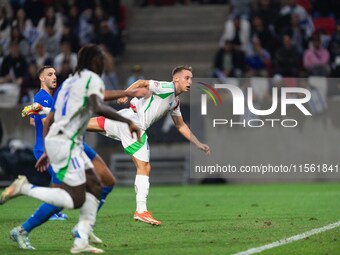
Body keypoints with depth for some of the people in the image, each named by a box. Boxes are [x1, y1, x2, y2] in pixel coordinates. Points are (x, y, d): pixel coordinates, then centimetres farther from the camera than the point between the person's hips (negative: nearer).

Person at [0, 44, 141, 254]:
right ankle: (24, 188, -9)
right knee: (76, 200, -11)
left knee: (94, 187, 9)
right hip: (65, 143, -10)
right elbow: (99, 107, -24)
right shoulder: (92, 79, -4)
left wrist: (47, 152, 27)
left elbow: (49, 120, 24)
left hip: (53, 141, 10)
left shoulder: (70, 82, 23)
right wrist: (128, 122, -20)